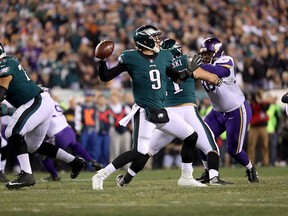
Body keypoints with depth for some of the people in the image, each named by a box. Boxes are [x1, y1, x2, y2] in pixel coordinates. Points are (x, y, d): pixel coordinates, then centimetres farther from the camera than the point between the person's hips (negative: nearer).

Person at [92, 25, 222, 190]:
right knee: (139, 152, -19)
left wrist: (189, 71, 3)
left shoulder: (163, 57, 7)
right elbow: (105, 77, -8)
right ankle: (100, 176, -11)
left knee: (191, 137, 9)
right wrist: (102, 60, -24)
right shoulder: (131, 58, -10)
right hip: (144, 112, -7)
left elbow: (177, 78, 21)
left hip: (162, 111, 7)